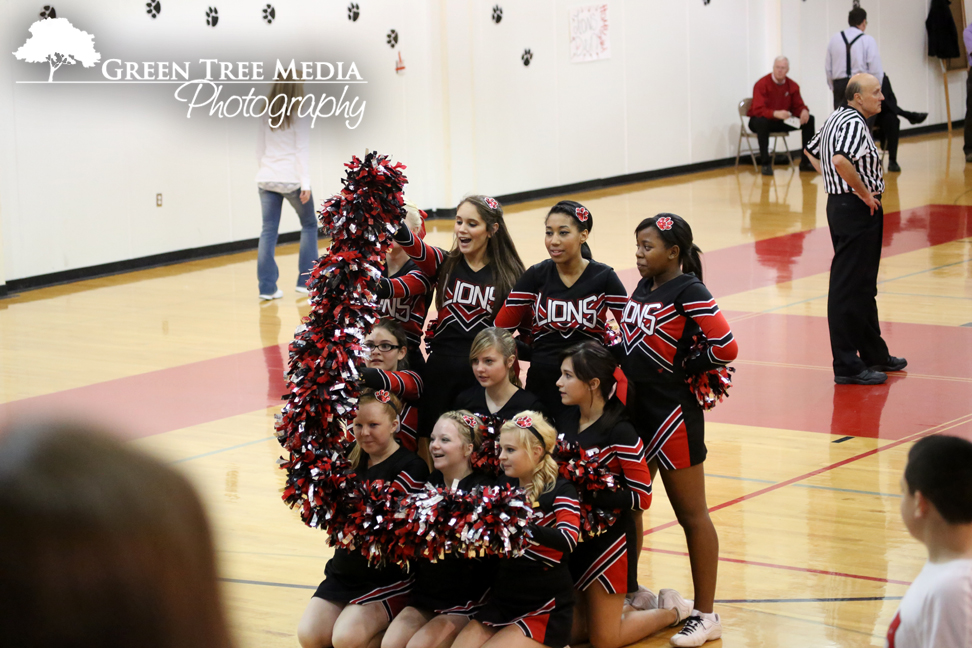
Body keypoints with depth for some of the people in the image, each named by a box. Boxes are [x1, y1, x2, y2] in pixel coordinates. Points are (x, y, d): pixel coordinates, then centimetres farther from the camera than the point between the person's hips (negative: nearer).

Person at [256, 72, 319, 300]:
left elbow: (260, 148, 12)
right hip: (292, 179, -4)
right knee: (309, 225, 14)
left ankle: (267, 287, -2)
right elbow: (303, 150, -9)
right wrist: (306, 183, -9)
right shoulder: (300, 115, -7)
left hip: (267, 178, 4)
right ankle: (306, 280, 11)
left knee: (268, 231, 3)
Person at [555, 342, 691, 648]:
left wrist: (587, 494, -25)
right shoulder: (566, 418, 0)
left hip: (607, 539, -7)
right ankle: (625, 604, 31)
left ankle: (671, 611, 23)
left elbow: (642, 497, -20)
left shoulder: (619, 432, -20)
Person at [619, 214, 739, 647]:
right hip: (635, 411, 8)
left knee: (692, 515, 1)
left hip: (672, 415, -8)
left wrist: (686, 368, -10)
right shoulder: (641, 289, 9)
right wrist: (624, 377, 4)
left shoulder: (688, 291, -14)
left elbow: (726, 348, -21)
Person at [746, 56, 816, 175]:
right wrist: (775, 114, -45)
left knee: (809, 120, -7)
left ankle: (806, 162, -2)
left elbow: (798, 106, 3)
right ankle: (766, 164, -33)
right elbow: (758, 110, -27)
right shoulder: (762, 84, -18)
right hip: (762, 120, -6)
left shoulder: (792, 85, -1)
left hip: (781, 122, 6)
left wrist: (804, 111, -24)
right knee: (761, 121, -41)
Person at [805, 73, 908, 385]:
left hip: (839, 203, 11)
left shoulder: (836, 119, 13)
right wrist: (865, 193, -22)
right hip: (857, 210, -11)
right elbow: (841, 161, -35)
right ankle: (847, 366, -5)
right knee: (849, 289, -7)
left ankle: (874, 355, 29)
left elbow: (812, 152, 27)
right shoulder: (854, 123, -18)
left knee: (864, 287, 19)